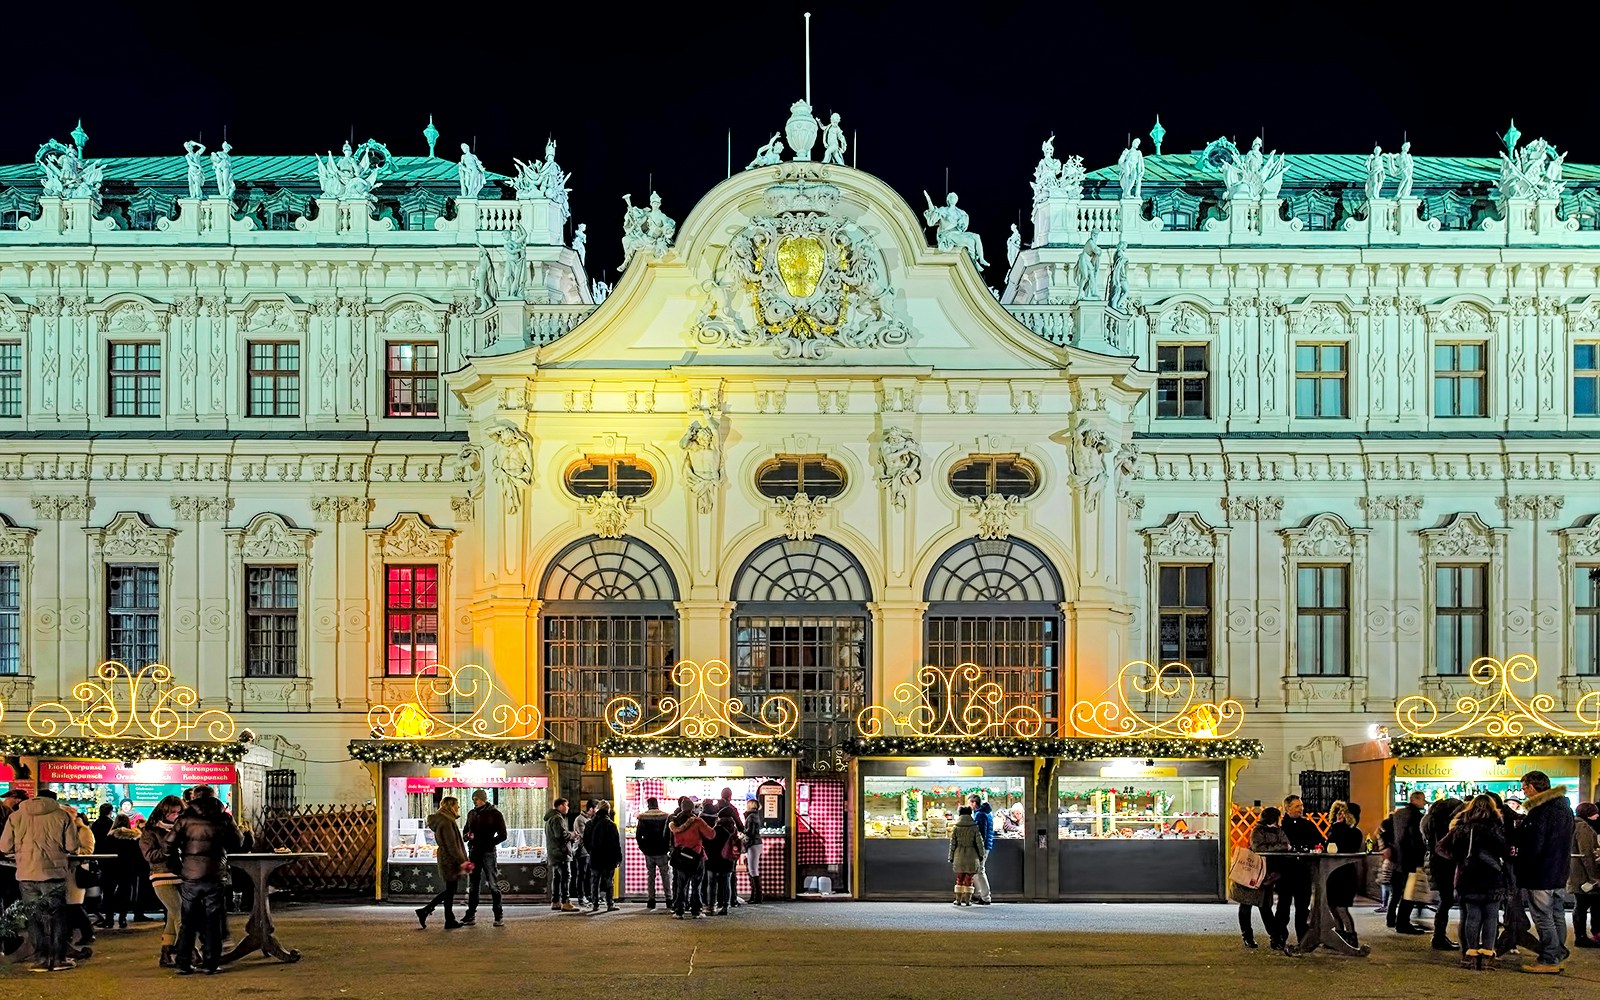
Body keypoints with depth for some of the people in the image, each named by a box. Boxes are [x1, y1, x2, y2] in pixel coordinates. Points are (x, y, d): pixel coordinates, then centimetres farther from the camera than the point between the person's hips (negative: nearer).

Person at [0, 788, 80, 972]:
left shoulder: (16, 816, 5)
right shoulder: (61, 815, 0)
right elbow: (72, 846, -2)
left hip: (26, 875, 1)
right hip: (54, 873, -1)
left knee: (34, 918, 10)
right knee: (56, 916, 9)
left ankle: (41, 959, 8)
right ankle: (58, 959, 7)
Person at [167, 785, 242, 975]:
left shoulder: (186, 819, 2)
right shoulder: (224, 818, 3)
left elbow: (170, 845, -2)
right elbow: (236, 844, 10)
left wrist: (178, 867, 8)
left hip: (190, 876, 1)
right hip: (214, 877, -1)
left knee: (188, 922, 9)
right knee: (212, 922, 6)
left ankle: (184, 963, 9)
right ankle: (210, 964, 4)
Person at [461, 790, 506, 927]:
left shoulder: (494, 814, -5)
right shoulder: (472, 814, 12)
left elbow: (502, 835, -6)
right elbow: (466, 830, 23)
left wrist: (488, 843, -17)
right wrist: (468, 836, -1)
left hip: (488, 853, -6)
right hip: (474, 852, 6)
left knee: (493, 885, -5)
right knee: (472, 885, 8)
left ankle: (499, 916, -2)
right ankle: (471, 915, 13)